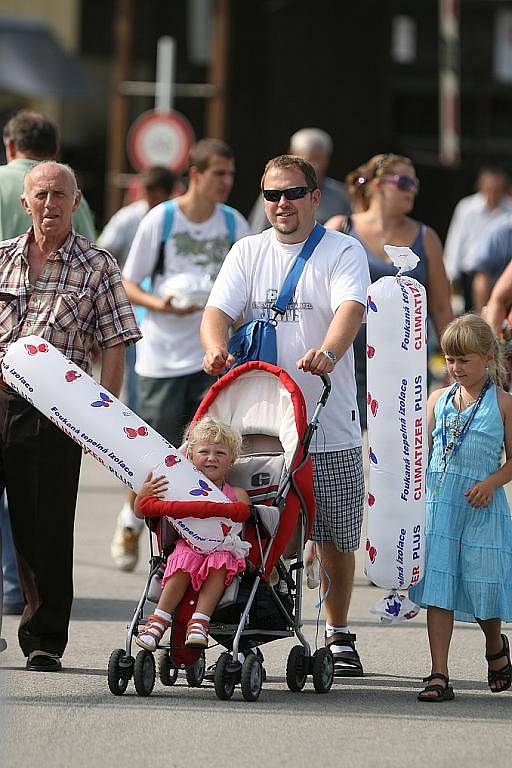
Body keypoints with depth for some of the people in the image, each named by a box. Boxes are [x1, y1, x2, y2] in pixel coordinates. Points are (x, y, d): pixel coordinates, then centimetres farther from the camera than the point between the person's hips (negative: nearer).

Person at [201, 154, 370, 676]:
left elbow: (350, 308, -17)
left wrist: (328, 351, -39)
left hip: (330, 426, -2)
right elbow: (218, 309, -1)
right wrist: (216, 348, -25)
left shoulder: (343, 252, 0)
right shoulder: (247, 253, 10)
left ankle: (338, 636, 22)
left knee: (336, 537, 6)